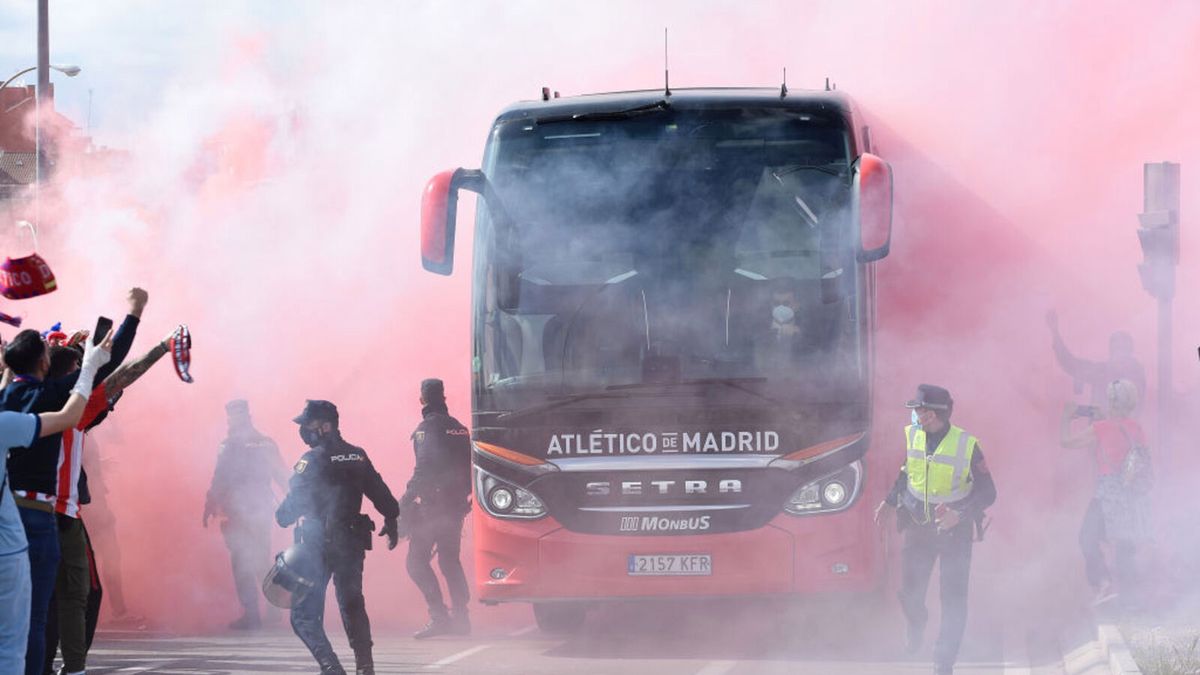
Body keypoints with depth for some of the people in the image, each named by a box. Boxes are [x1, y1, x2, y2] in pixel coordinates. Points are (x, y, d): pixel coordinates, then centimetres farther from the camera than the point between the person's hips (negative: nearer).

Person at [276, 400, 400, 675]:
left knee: (304, 614, 0)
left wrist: (282, 517, 6)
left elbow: (295, 501, -14)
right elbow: (381, 494, 14)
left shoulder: (312, 460, -12)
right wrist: (392, 521, 27)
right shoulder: (358, 457, 7)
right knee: (352, 606, 19)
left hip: (318, 546, -6)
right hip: (352, 544, 6)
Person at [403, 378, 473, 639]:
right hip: (457, 505, 8)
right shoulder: (459, 428, 14)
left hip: (433, 504, -8)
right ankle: (460, 618, 11)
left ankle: (439, 617, -15)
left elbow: (424, 469, -18)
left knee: (417, 561, -5)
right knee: (450, 561, 15)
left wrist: (406, 501, -15)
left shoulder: (428, 427, -9)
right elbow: (468, 467, 15)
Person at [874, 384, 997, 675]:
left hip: (955, 530, -3)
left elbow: (987, 492, -14)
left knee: (954, 599, -4)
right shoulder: (913, 436, -5)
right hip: (917, 527, 3)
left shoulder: (966, 445, -18)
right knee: (909, 593, 9)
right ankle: (917, 623, 44)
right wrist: (890, 501, 12)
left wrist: (959, 514, -28)